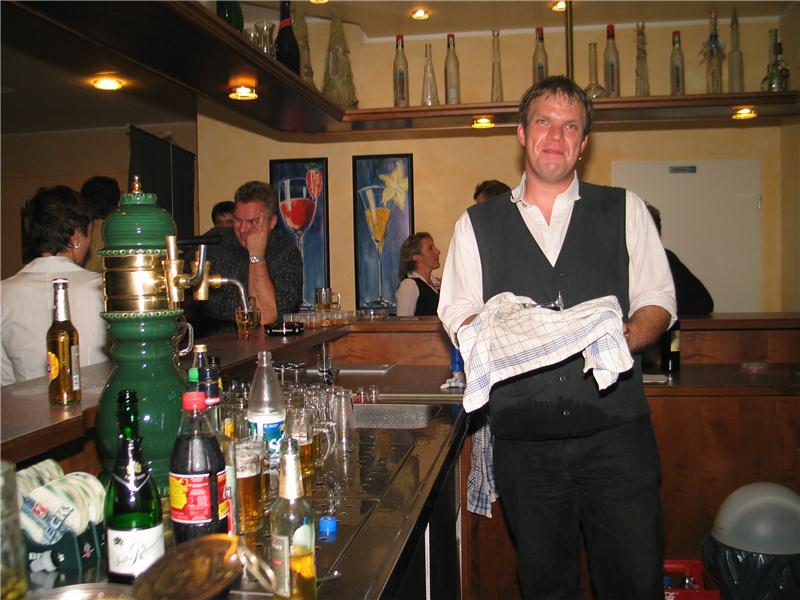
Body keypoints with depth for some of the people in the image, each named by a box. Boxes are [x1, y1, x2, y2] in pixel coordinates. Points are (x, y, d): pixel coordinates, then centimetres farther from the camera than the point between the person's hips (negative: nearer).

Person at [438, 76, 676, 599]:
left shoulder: (625, 210, 9)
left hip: (616, 432, 0)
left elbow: (659, 300, 8)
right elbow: (456, 313, 7)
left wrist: (626, 336, -14)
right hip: (524, 439, 1)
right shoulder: (477, 225, 9)